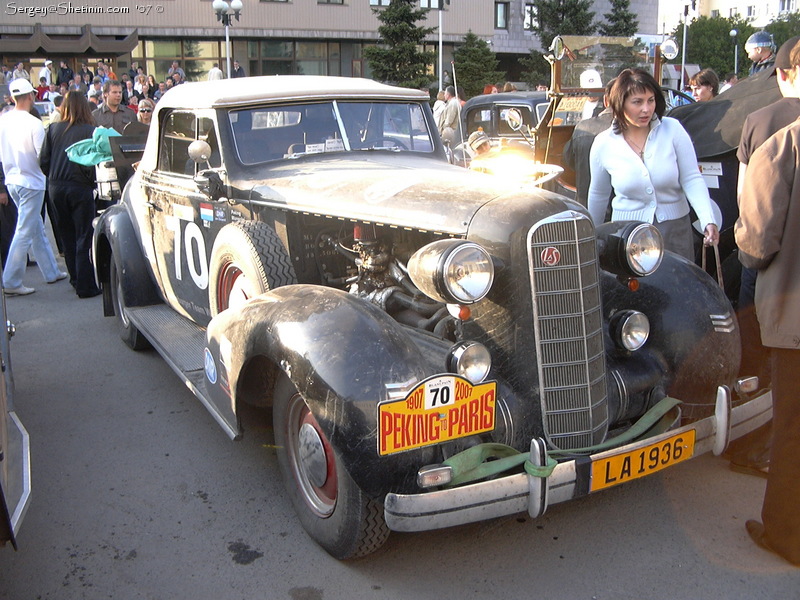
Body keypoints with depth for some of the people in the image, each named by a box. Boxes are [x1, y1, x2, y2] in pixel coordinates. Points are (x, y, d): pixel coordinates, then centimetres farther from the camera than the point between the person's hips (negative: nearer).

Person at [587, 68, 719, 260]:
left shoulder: (673, 129, -6)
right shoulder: (603, 144, -3)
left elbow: (692, 179, -7)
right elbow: (598, 194, 9)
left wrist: (709, 220, -20)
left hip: (675, 230, 0)